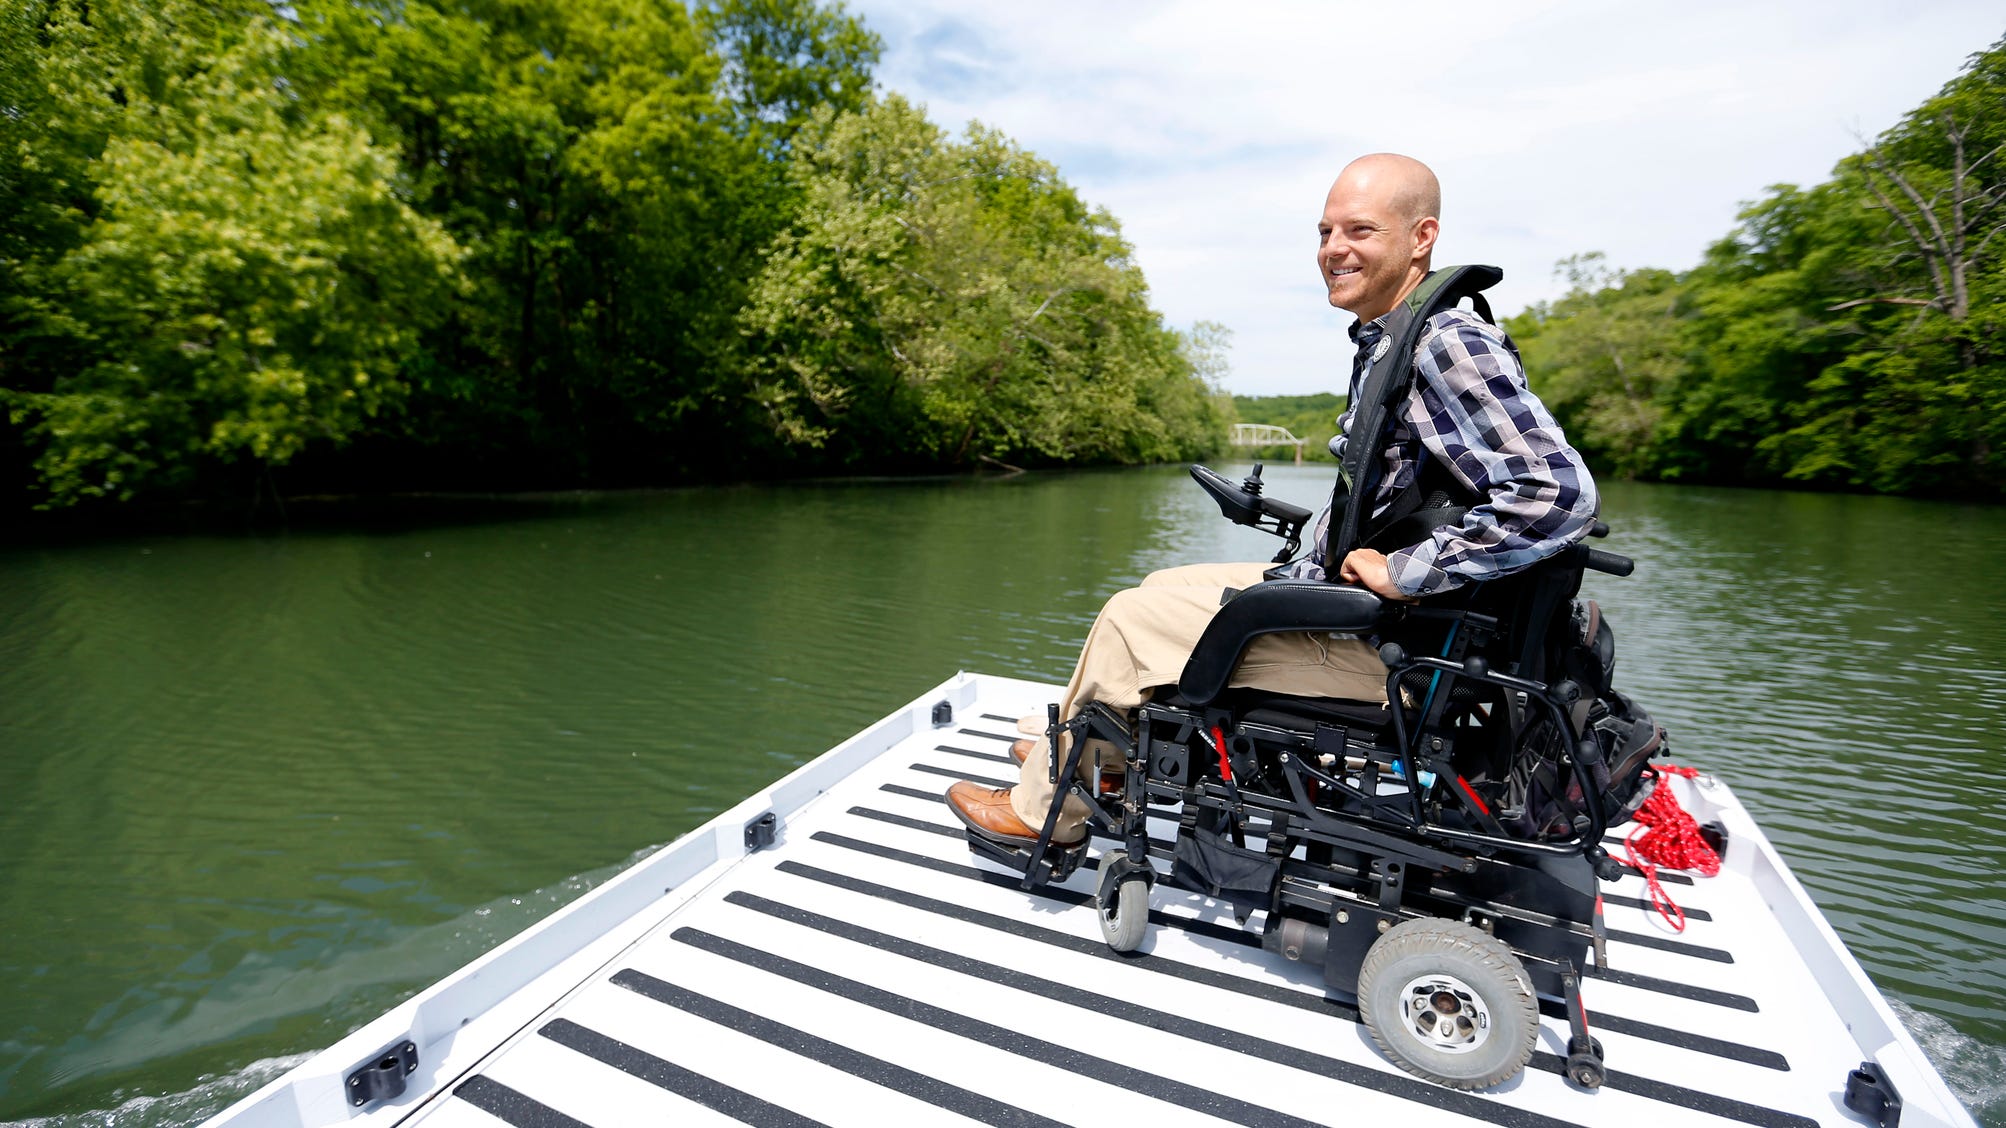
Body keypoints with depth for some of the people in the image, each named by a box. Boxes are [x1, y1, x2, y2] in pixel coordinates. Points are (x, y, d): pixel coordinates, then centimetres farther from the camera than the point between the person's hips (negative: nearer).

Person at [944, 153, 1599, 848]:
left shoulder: (1450, 345, -20)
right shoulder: (1387, 342, 10)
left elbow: (1560, 493, -29)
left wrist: (1401, 571, -24)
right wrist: (1325, 552, 11)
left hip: (1375, 634, -10)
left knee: (1131, 618, -6)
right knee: (1162, 585, 17)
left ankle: (1045, 809, 14)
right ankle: (1074, 751, 31)